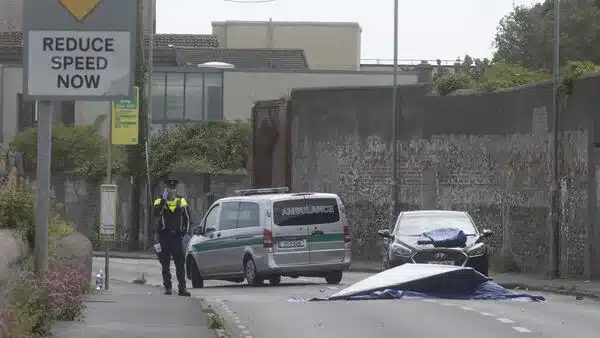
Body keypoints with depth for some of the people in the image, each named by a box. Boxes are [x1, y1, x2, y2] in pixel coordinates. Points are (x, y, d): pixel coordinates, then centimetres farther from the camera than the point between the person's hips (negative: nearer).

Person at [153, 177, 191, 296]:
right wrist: (164, 199, -23)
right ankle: (167, 287, 10)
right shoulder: (160, 201, 0)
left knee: (180, 264, -4)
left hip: (177, 236, 1)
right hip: (164, 236, -1)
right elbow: (157, 213, -20)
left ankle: (182, 288, -5)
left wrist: (185, 232, 9)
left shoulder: (182, 202, 9)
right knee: (165, 265, 4)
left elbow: (187, 218, 17)